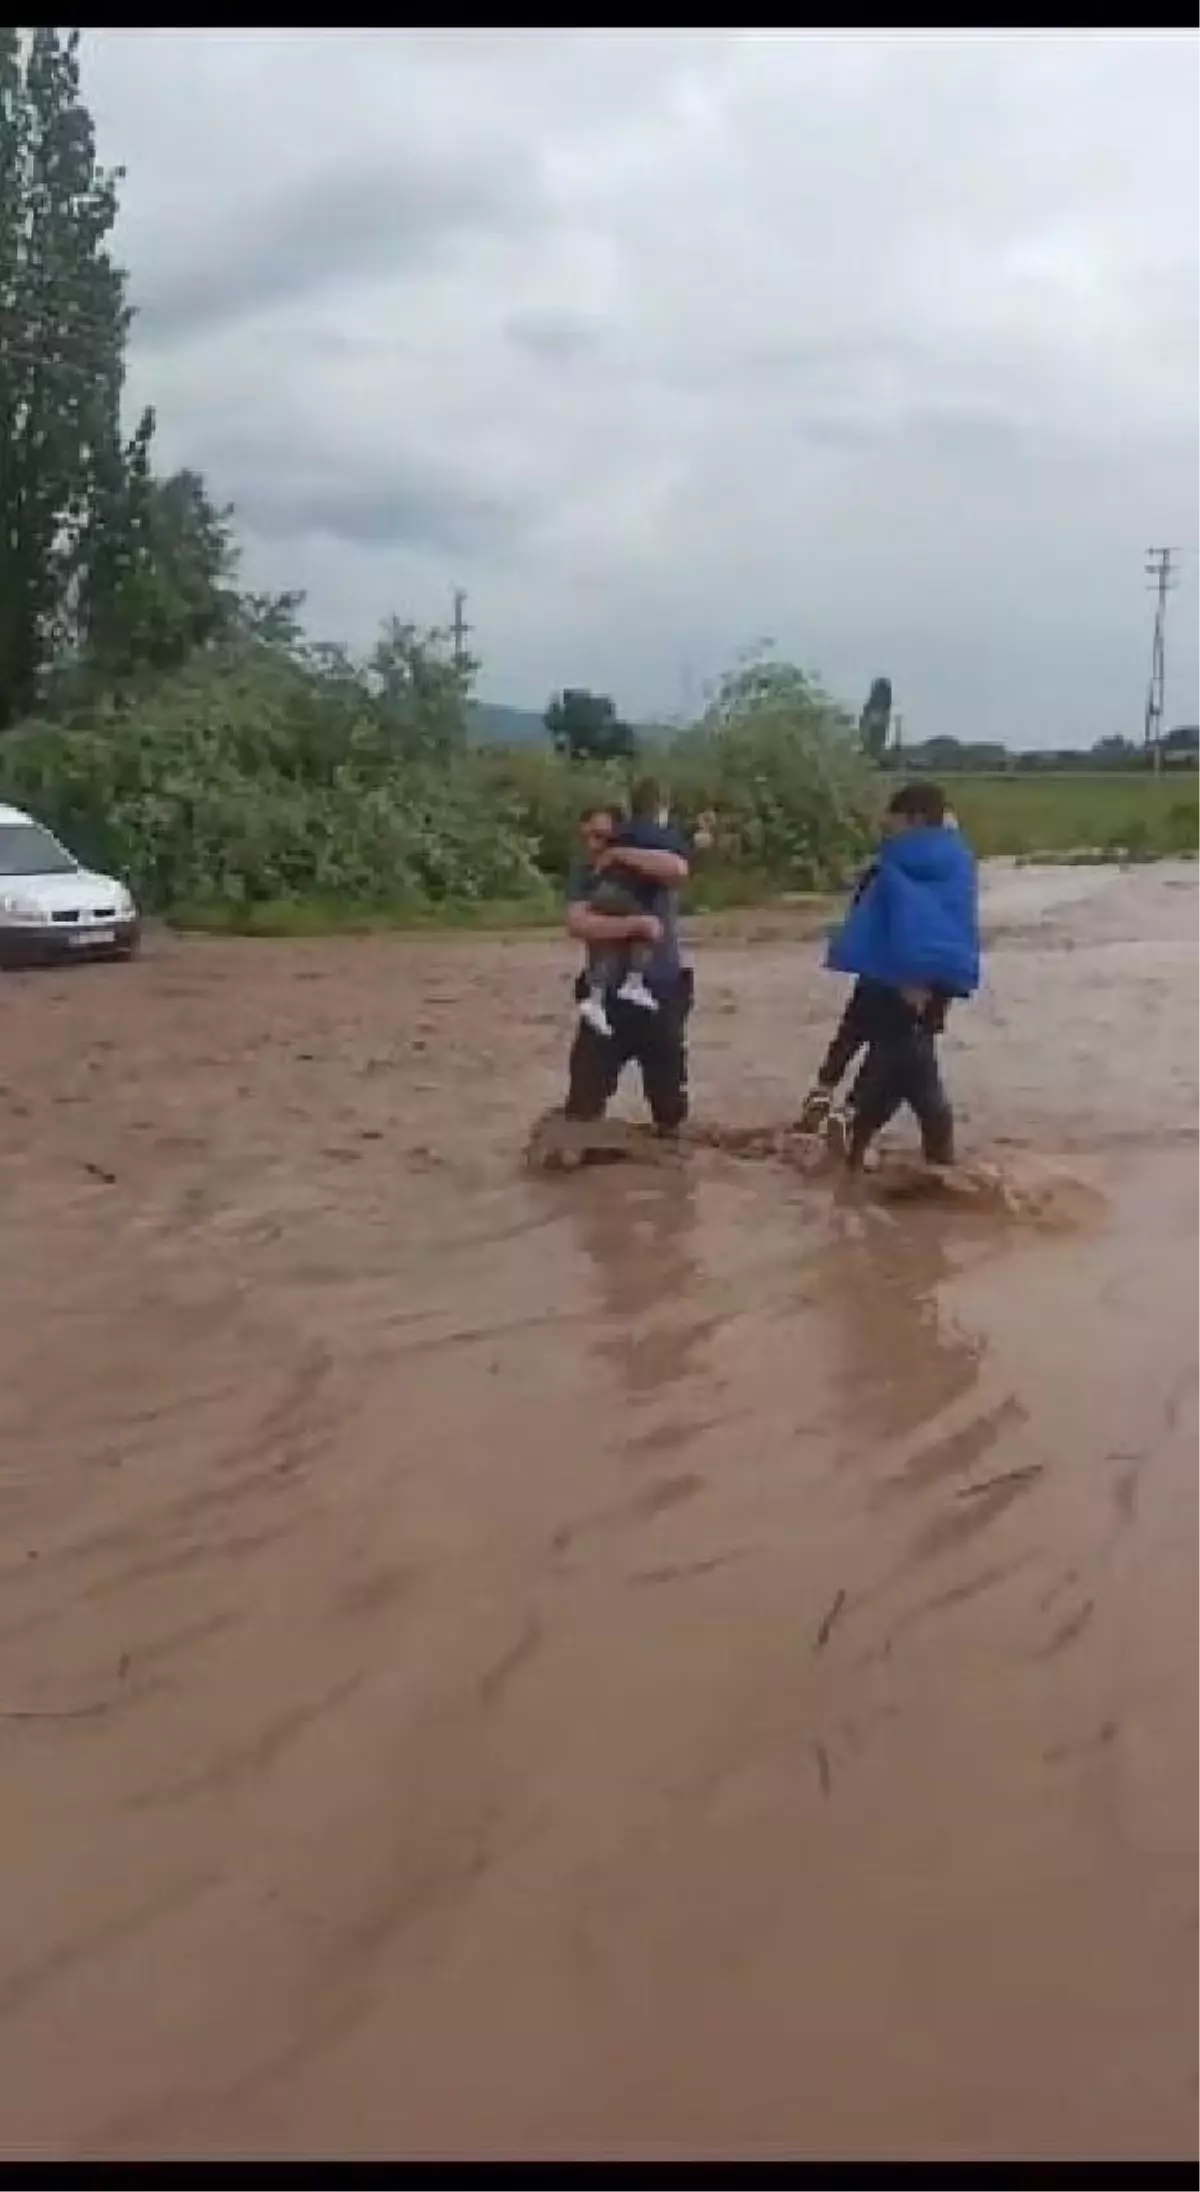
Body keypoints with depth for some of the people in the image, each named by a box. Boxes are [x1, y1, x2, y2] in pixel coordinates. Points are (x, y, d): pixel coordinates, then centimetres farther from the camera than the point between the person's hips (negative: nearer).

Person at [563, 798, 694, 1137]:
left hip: (663, 992, 0)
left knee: (669, 1096, 9)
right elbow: (577, 924, -18)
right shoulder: (583, 873, -1)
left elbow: (679, 869, -27)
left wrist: (620, 855, -22)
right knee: (583, 1097, -1)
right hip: (606, 996, 1)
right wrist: (636, 923, -26)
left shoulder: (651, 864, -2)